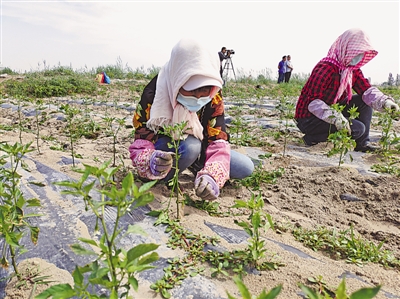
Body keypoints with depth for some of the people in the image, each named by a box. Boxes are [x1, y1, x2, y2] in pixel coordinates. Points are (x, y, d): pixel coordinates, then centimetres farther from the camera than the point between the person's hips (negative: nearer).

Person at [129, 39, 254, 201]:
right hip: (162, 149, -4)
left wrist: (211, 176, -44)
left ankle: (195, 166, 10)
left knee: (246, 168, -8)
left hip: (198, 149, 4)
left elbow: (218, 142, -24)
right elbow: (140, 146, -29)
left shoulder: (213, 97, -21)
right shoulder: (152, 96, -30)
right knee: (191, 147, -39)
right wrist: (152, 163, -54)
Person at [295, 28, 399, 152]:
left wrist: (384, 102, -24)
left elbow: (366, 90, -4)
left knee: (364, 101, -1)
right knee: (357, 128, -19)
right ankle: (312, 137, -9)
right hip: (308, 118, -9)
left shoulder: (353, 69, 5)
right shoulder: (325, 69, -23)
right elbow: (313, 102, -29)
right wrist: (335, 117, -41)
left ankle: (362, 143, 5)